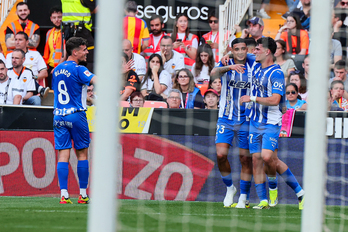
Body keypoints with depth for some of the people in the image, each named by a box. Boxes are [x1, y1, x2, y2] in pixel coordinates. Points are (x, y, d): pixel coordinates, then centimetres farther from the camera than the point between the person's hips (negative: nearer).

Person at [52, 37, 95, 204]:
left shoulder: (57, 70, 12)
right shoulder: (78, 69, -10)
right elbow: (97, 81, -23)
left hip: (58, 115, 5)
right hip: (76, 115, -5)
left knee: (63, 155, 1)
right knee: (82, 154, 5)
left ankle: (64, 194, -8)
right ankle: (83, 194, 5)